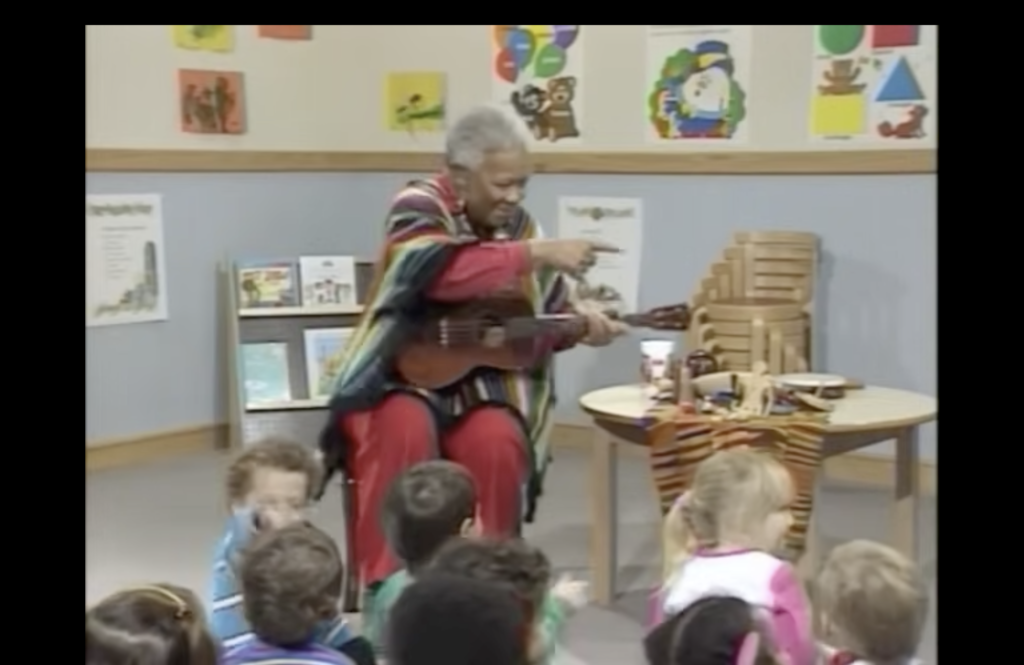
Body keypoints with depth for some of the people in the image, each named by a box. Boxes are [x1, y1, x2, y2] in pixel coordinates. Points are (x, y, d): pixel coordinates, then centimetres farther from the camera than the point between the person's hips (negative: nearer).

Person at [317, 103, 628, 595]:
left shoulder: (519, 226, 5)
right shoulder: (419, 208, -10)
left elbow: (547, 318, 10)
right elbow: (440, 271, -32)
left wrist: (580, 319, -13)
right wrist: (536, 254, -33)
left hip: (478, 385, 4)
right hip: (398, 378, -3)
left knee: (499, 444, -28)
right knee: (406, 430, -35)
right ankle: (385, 584, -26)